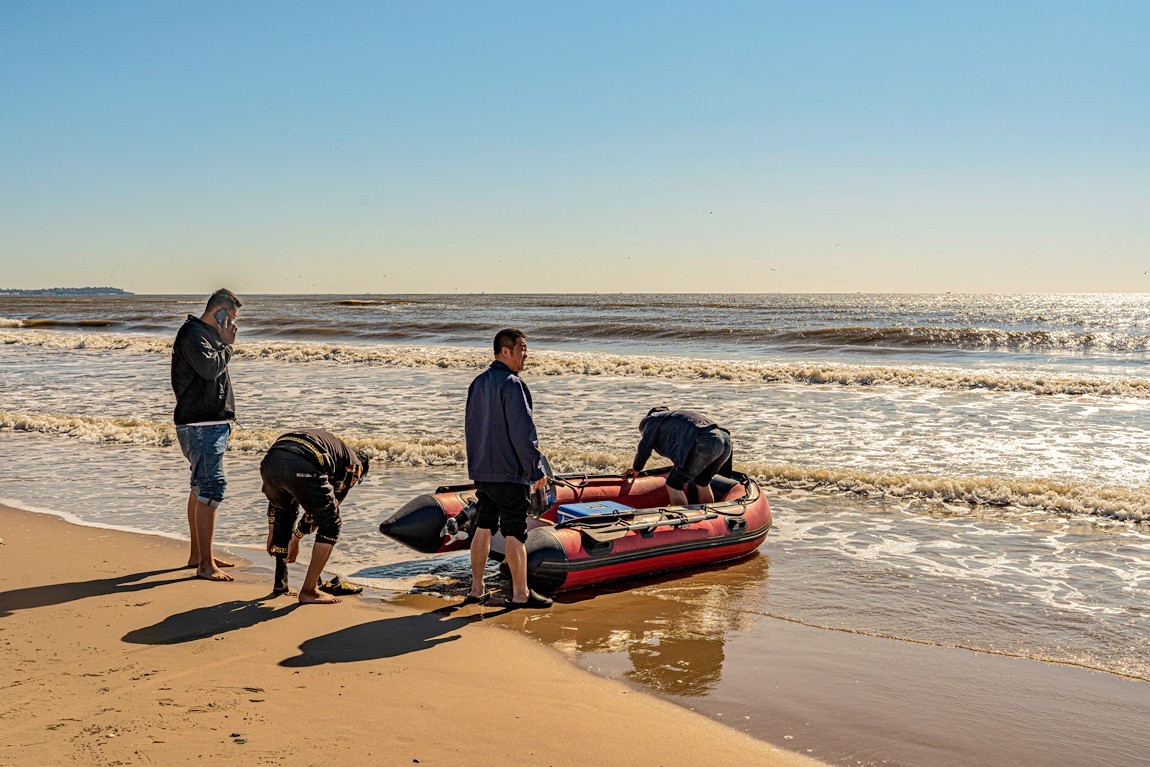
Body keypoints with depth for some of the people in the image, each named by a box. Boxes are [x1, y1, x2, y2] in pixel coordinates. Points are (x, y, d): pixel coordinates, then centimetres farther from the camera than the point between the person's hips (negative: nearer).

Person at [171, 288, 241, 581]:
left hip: (212, 423, 11)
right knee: (211, 489, -13)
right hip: (200, 426, -11)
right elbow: (210, 368, -25)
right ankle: (205, 565, -12)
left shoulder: (206, 334, 20)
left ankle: (197, 555, 27)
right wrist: (227, 345, -12)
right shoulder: (193, 334, -12)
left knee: (201, 488, 17)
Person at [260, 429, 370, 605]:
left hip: (270, 460, 6)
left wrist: (272, 532, 42)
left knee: (284, 513, 34)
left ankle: (280, 582, 37)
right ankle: (308, 591, 17)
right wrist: (295, 538, 27)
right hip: (301, 468, -6)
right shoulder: (354, 465, 25)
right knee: (330, 525, 16)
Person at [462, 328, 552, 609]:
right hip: (510, 472, -8)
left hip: (482, 471, 8)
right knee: (515, 533, -1)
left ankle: (476, 590, 20)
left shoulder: (478, 383, 11)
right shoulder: (511, 384, -16)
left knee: (483, 528, 13)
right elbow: (523, 433, -20)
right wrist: (537, 470, -13)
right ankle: (520, 594, 7)